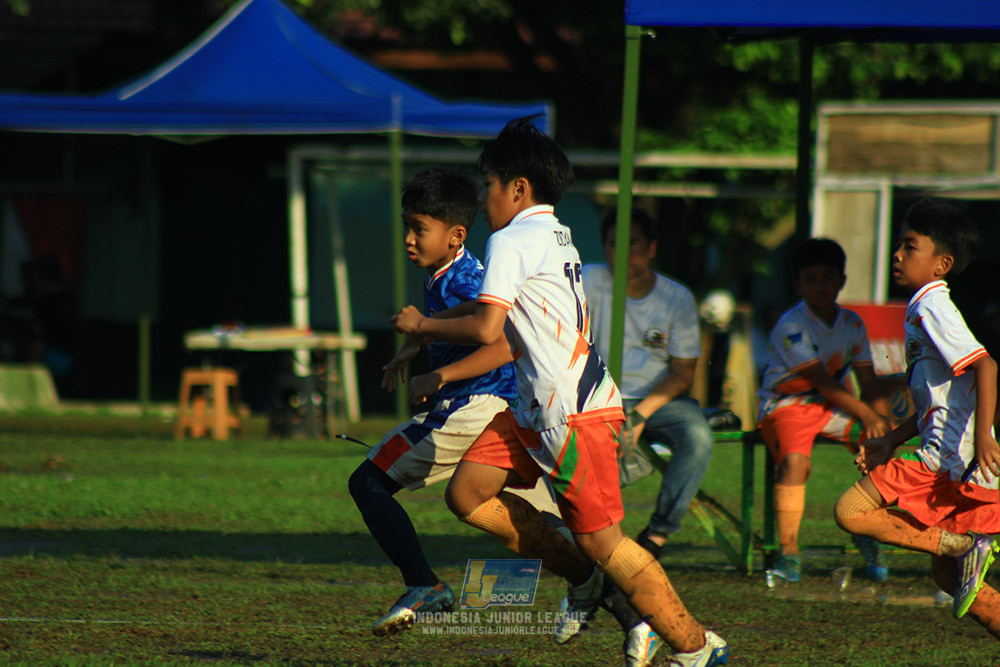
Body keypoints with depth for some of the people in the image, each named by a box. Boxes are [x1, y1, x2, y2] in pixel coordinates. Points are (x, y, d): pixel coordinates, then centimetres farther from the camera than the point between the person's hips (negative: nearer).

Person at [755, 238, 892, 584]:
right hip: (786, 404, -6)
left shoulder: (852, 324, 4)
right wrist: (865, 414, -23)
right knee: (794, 461, -32)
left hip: (832, 406, 6)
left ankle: (869, 538, 4)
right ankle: (789, 553, -23)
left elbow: (868, 381, 6)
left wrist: (881, 419, -12)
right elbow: (821, 380, -20)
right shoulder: (791, 326, -16)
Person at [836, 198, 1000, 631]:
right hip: (951, 462, 10)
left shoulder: (932, 308, -9)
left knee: (851, 512, -12)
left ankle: (965, 545, -13)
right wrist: (891, 442, 27)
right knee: (946, 573, 16)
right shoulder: (922, 310, 21)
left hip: (951, 459, -10)